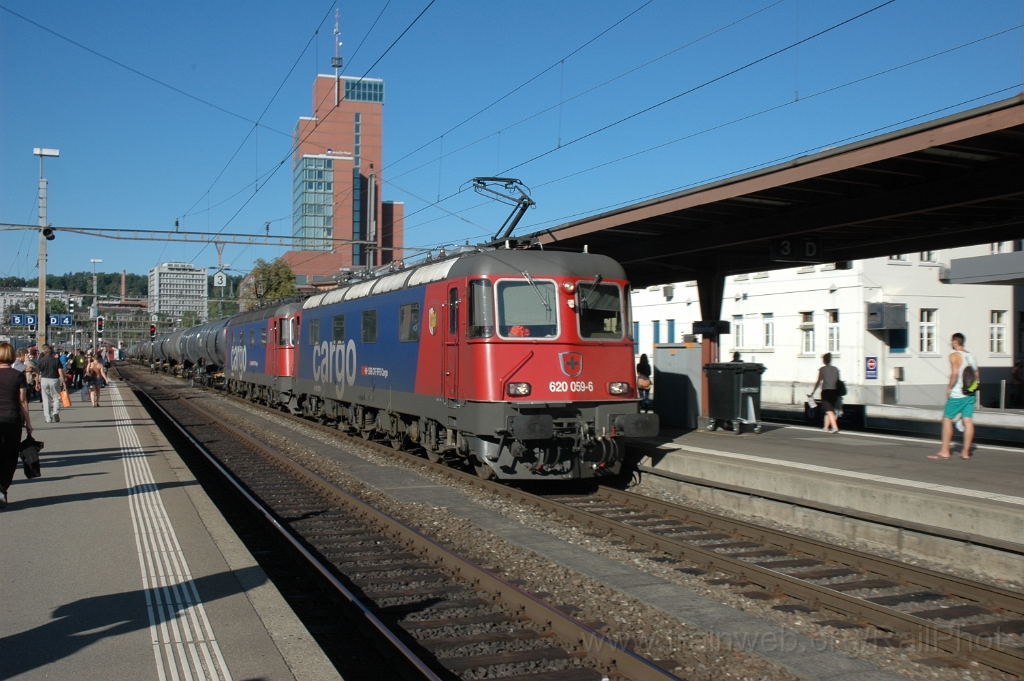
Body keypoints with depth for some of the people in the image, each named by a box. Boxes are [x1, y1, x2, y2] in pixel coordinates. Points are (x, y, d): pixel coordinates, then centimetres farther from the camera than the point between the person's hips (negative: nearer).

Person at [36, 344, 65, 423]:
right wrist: (63, 382, -4)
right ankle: (56, 412, -13)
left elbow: (38, 373, -1)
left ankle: (48, 418, 7)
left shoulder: (41, 360, 0)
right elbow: (60, 372, -7)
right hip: (54, 380, -1)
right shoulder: (56, 360, -1)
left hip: (44, 380, 1)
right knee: (56, 397, 10)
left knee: (46, 399, 6)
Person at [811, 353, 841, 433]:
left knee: (829, 411, -7)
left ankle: (835, 427, -20)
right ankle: (826, 427, 23)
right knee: (830, 410, 15)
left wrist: (812, 392, 6)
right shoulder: (835, 369, 11)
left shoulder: (822, 369, -2)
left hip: (826, 390, -5)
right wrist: (838, 393, 18)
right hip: (834, 391, 5)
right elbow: (838, 382, 11)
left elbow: (819, 382, -2)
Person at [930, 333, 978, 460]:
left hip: (957, 394, -7)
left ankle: (945, 451, 1)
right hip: (970, 394, 7)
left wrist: (949, 388, -12)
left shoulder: (954, 355, -9)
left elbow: (955, 373, -21)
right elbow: (977, 376, 15)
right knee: (968, 421, 3)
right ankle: (966, 452, 5)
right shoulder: (971, 356, 14)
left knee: (947, 419, 1)